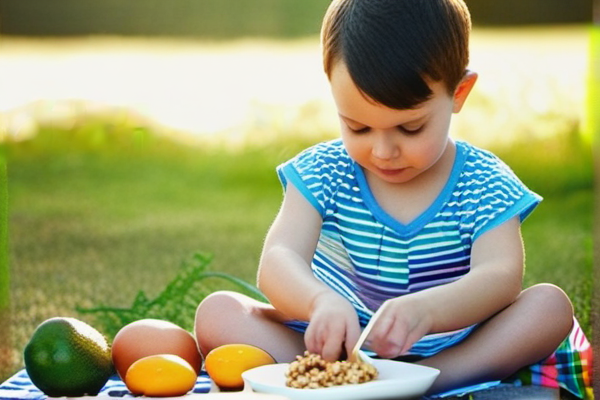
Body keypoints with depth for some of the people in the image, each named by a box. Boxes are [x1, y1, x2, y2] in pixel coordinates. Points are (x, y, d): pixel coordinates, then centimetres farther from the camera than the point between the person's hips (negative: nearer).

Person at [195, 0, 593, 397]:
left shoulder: (485, 185, -6)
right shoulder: (322, 171, -3)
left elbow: (501, 277, -22)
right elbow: (278, 260, -16)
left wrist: (425, 310, -44)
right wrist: (321, 301, -42)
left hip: (451, 352, 0)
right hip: (334, 349, 1)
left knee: (550, 305, -25)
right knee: (217, 312, -19)